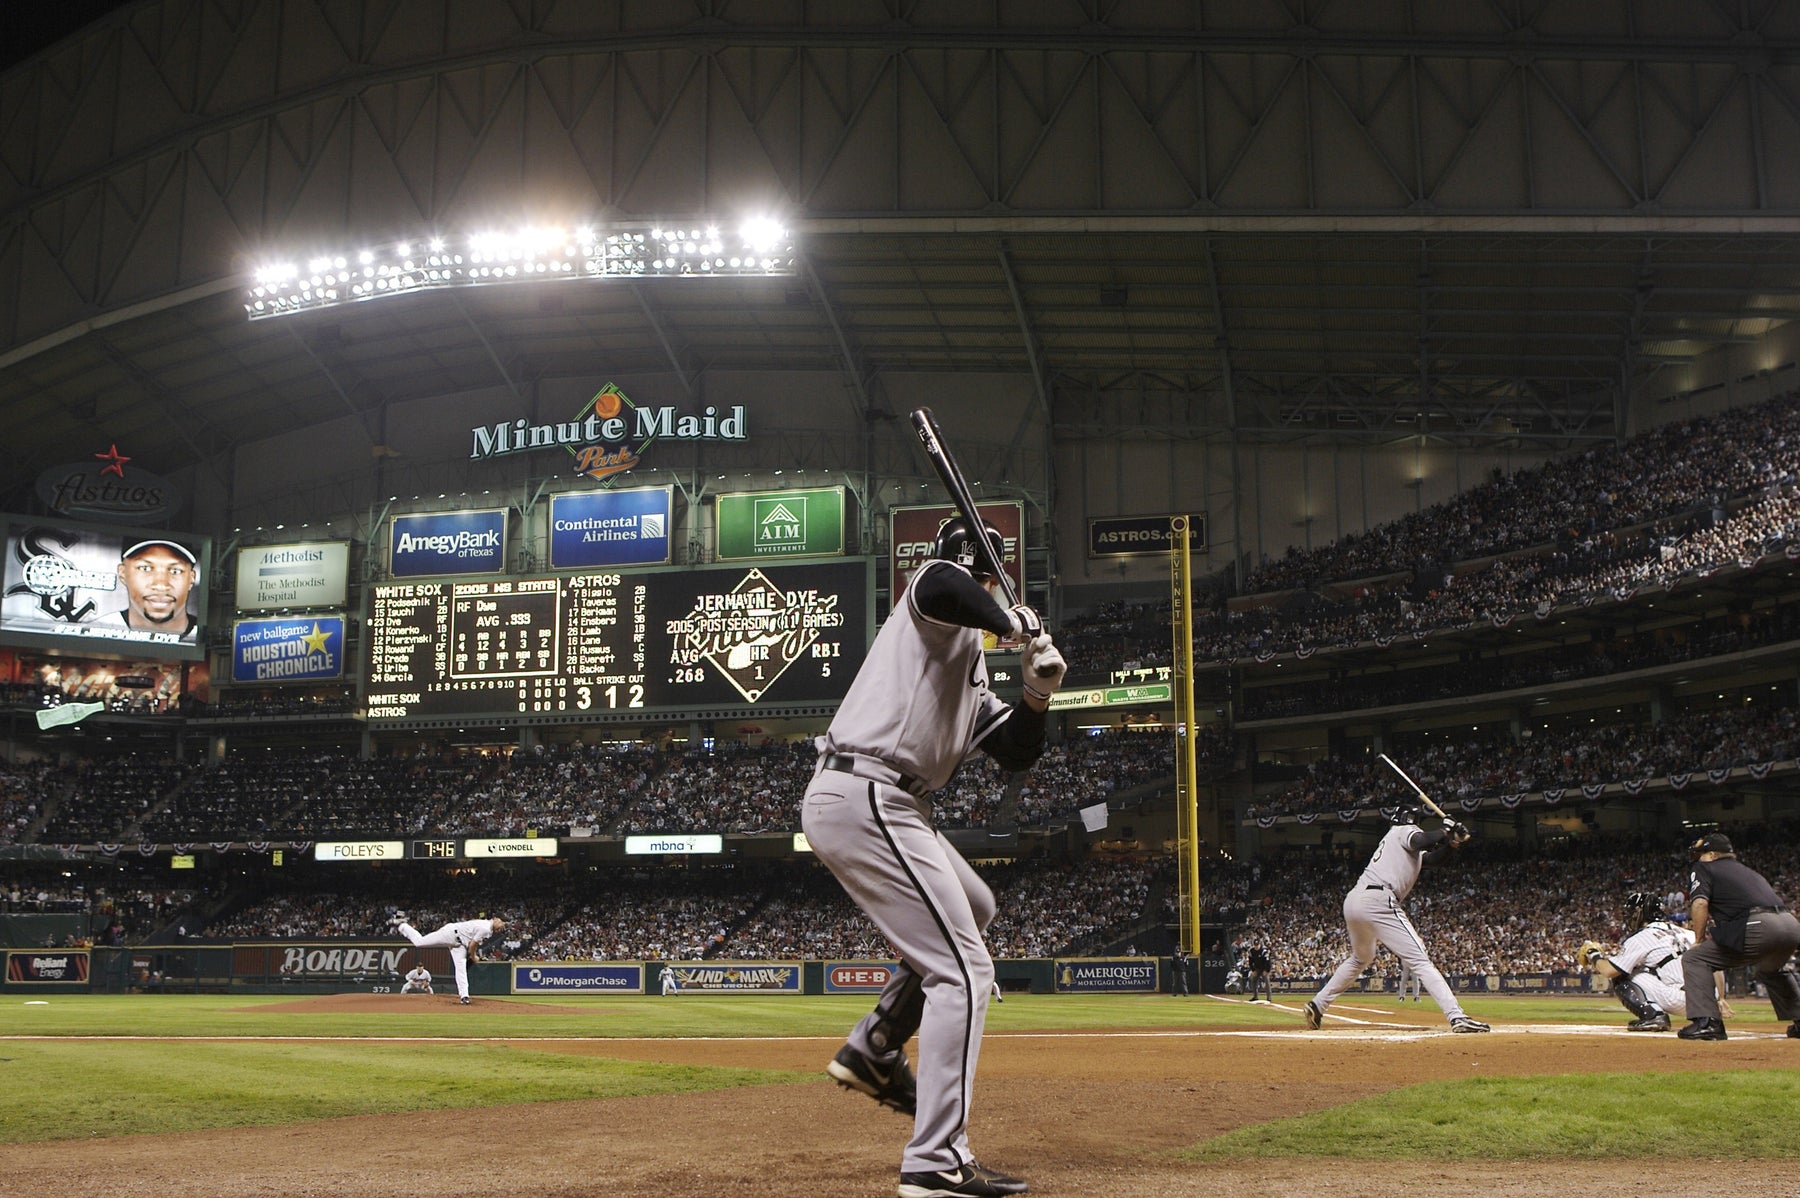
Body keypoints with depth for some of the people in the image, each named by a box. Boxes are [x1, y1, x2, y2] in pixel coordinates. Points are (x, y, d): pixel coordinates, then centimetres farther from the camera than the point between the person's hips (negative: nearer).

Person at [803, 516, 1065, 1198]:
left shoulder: (970, 674, 26)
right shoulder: (943, 601, 0)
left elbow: (1016, 754, 22)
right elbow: (941, 585, -27)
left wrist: (1038, 692, 6)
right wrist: (1013, 624, -12)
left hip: (886, 809, 10)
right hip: (866, 801, -10)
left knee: (973, 909, 30)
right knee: (963, 969, -10)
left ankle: (873, 1051, 26)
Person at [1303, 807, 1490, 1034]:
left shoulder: (1395, 837, 31)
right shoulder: (1405, 830, 6)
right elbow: (1421, 842, -17)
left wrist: (1450, 840, 12)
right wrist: (1445, 831, -1)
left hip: (1352, 901, 9)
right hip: (1378, 902, -9)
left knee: (1361, 958, 31)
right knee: (1420, 960, -13)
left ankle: (1317, 1004, 31)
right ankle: (1457, 1016, -23)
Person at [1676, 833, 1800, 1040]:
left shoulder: (1703, 869, 15)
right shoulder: (1747, 870, 35)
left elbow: (1700, 903, -2)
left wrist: (1699, 940, 8)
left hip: (1758, 926, -7)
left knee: (1694, 958, 2)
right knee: (1770, 969, 39)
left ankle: (1707, 1022, -11)